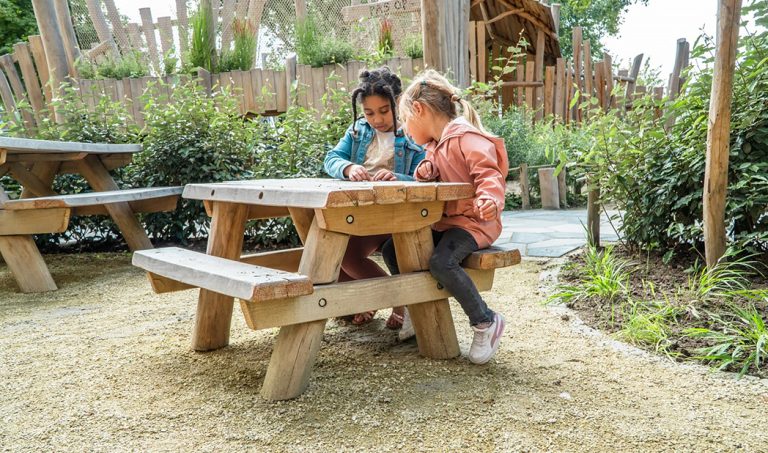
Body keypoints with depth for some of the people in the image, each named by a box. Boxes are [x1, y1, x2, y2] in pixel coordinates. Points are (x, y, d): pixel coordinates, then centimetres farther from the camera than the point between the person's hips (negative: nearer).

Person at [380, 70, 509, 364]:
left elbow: (488, 174, -23)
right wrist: (425, 172, -4)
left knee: (441, 262, -33)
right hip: (443, 221, 10)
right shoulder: (433, 145, 15)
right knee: (392, 250, 1)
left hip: (474, 221, -9)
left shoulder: (465, 137, -15)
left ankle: (485, 321, -15)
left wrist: (489, 198, -45)